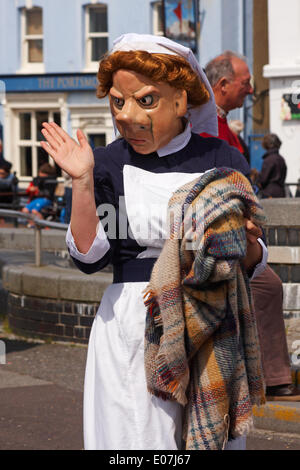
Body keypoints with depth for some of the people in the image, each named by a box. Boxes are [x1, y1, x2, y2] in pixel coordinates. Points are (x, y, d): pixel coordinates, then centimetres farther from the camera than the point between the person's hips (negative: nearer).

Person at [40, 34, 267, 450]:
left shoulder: (222, 161, 3)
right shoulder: (109, 165, 1)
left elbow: (250, 264, 8)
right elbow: (89, 256, -9)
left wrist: (245, 241, -14)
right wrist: (82, 182, -17)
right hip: (132, 333, -1)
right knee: (136, 436, -2)